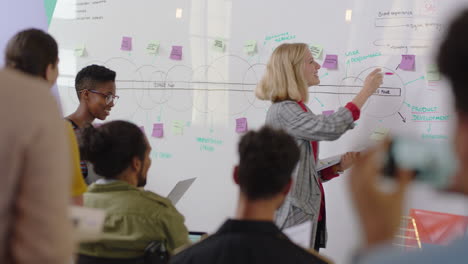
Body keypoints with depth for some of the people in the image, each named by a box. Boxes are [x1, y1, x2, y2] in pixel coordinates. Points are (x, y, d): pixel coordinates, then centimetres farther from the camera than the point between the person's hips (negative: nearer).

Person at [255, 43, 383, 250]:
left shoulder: (299, 110, 16)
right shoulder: (282, 111, -13)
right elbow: (330, 128, -25)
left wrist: (338, 167, 0)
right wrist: (365, 92, -15)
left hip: (310, 214, 9)